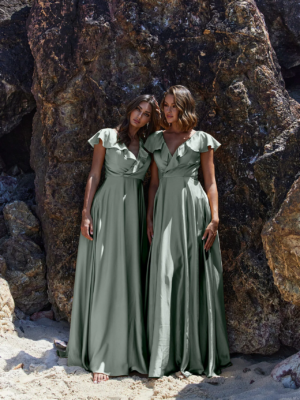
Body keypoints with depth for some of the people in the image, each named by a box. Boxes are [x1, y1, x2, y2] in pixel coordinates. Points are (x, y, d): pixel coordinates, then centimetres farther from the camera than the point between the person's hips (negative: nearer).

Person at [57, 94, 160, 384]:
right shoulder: (107, 137, 4)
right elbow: (94, 175, -1)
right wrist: (86, 214, -10)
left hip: (135, 211, 4)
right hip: (108, 208, -4)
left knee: (131, 279, 2)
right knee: (104, 277, -7)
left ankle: (130, 351, 10)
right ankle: (101, 358, -4)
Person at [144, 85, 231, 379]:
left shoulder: (202, 140, 5)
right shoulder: (156, 140, 14)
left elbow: (210, 182, 2)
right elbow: (154, 182, 13)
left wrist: (214, 219, -7)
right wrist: (149, 218, 5)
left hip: (193, 209, -2)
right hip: (164, 212, 3)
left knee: (193, 277, -1)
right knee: (165, 279, -2)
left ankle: (193, 354, 9)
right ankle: (166, 354, 4)